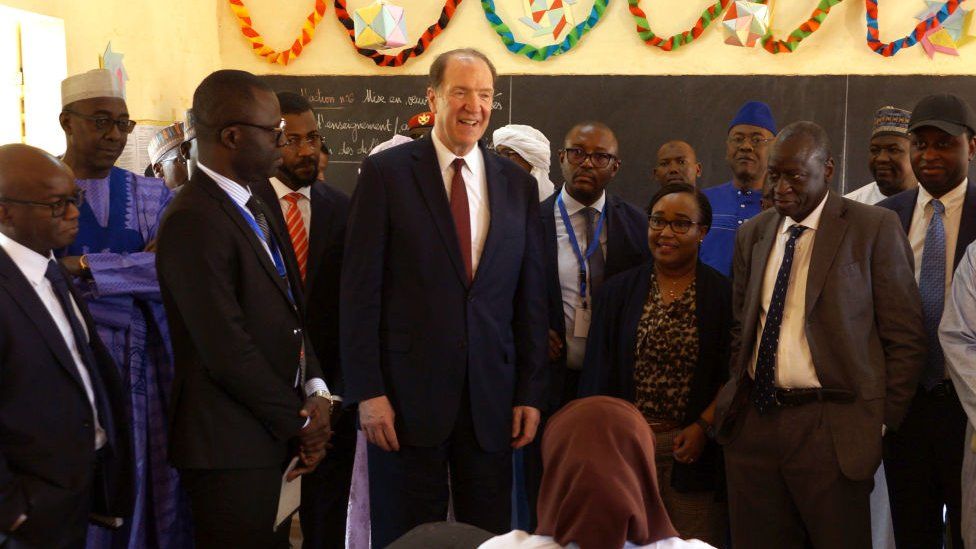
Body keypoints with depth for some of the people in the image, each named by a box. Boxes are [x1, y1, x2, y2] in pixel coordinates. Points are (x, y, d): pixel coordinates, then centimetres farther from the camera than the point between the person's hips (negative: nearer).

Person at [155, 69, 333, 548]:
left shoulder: (254, 207, 12)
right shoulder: (193, 222, -19)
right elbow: (229, 353, -21)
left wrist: (315, 391, 0)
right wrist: (300, 421, -10)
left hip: (276, 436, 9)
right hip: (231, 452, -9)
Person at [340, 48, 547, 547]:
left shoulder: (519, 185, 8)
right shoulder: (386, 172, -2)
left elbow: (531, 297, 9)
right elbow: (360, 290, -5)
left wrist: (530, 393, 4)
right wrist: (367, 392, -10)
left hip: (492, 398, 3)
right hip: (407, 394, -3)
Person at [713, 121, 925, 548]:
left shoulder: (875, 228, -2)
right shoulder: (753, 234, 12)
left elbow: (905, 337, -2)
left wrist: (883, 421, -4)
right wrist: (739, 397, 9)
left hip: (831, 428, -4)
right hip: (754, 420, 4)